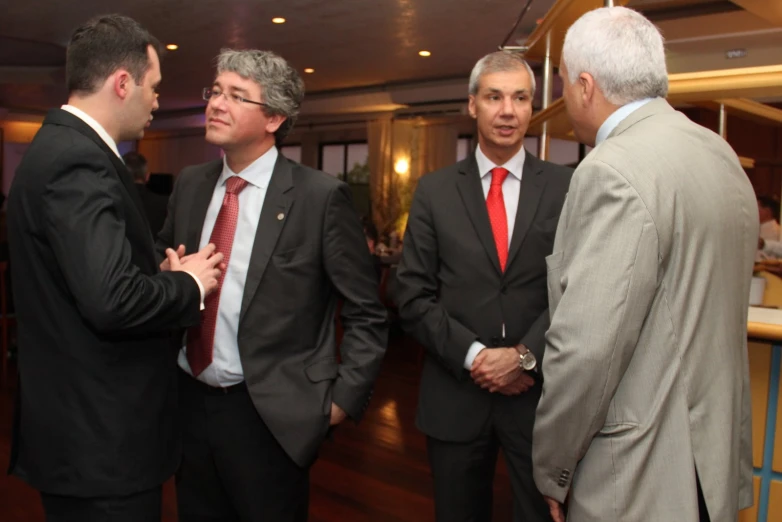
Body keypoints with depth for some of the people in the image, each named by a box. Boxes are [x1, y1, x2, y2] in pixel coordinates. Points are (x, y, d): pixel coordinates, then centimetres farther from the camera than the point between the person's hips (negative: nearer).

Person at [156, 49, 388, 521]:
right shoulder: (190, 184, 4)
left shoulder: (321, 195, -13)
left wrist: (343, 398, -10)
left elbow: (366, 314, -8)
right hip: (187, 402, 6)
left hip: (271, 416, -5)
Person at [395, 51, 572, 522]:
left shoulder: (565, 188, 0)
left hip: (539, 392, 0)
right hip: (455, 395, 1)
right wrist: (474, 355, -12)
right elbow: (415, 295, -1)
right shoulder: (434, 191, 2)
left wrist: (525, 355, -15)